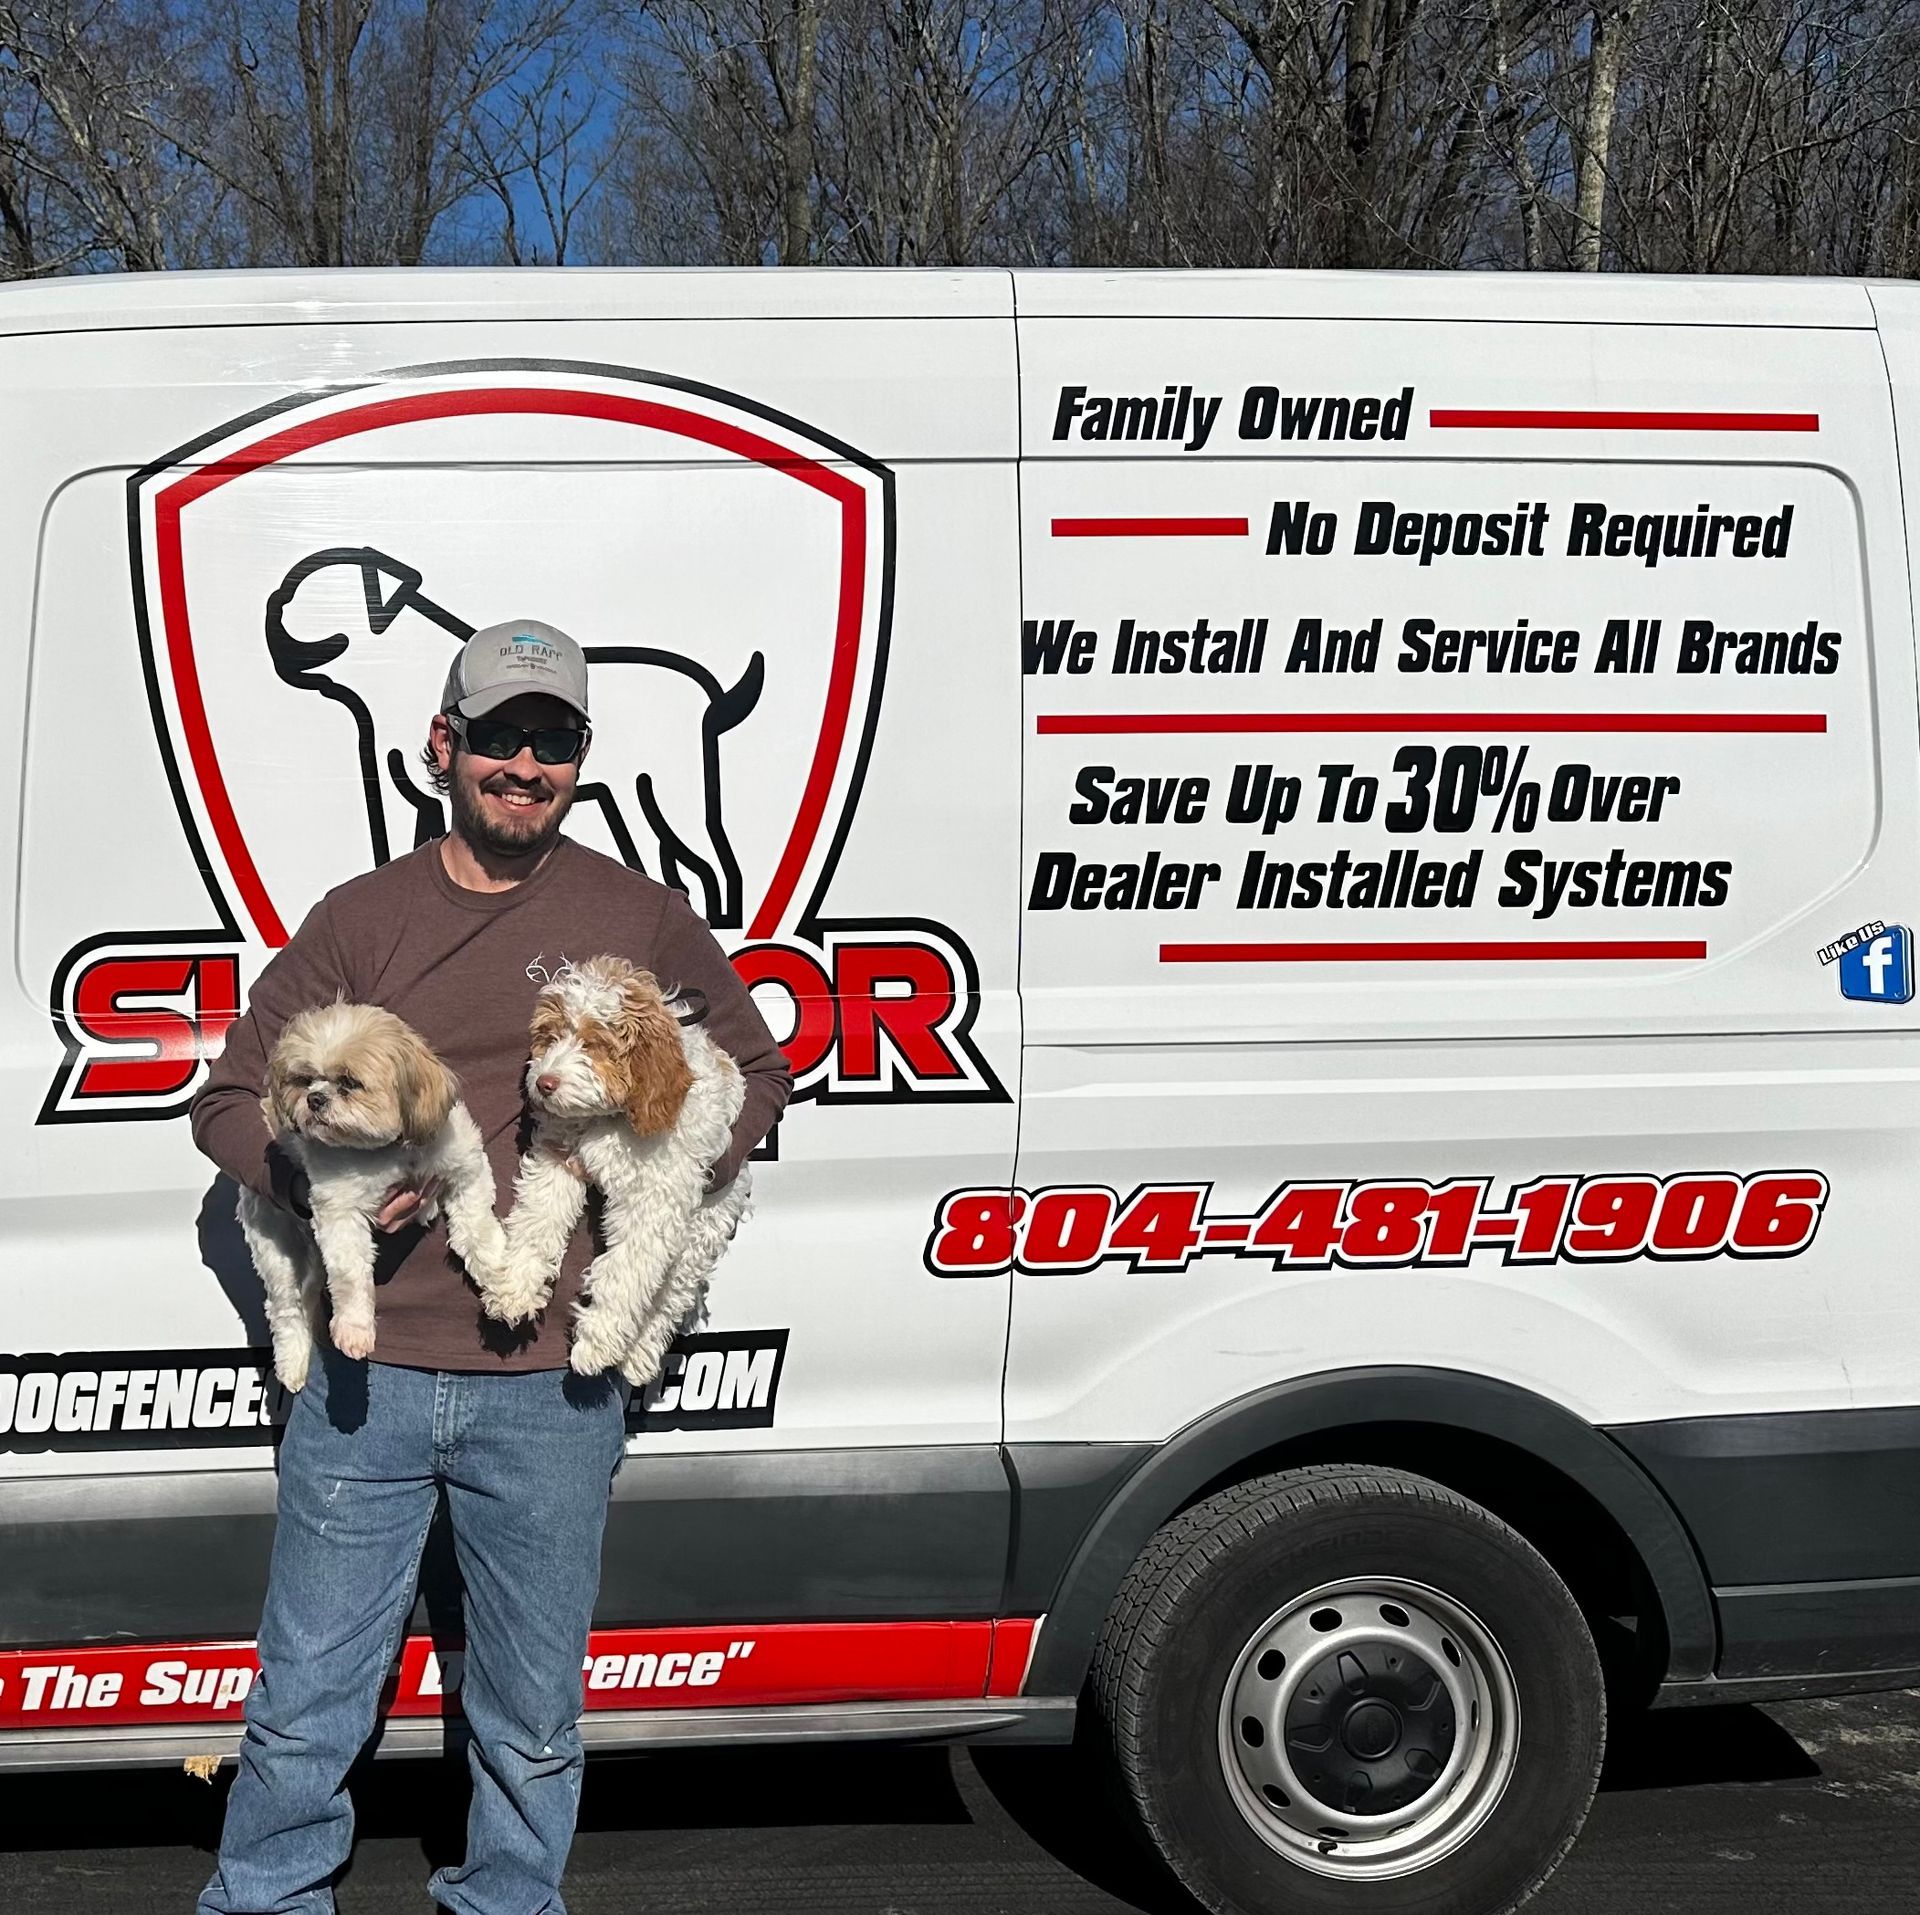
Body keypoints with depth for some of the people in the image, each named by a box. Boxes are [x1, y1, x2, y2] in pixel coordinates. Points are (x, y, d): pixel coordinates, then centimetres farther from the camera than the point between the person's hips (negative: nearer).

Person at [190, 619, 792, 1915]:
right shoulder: (362, 920, 5)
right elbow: (231, 1100, 10)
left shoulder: (641, 919, 5)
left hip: (550, 1389, 0)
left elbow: (755, 1072, 17)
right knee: (306, 1705, 9)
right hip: (365, 1376, 0)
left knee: (531, 1725, 13)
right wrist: (318, 1177, -10)